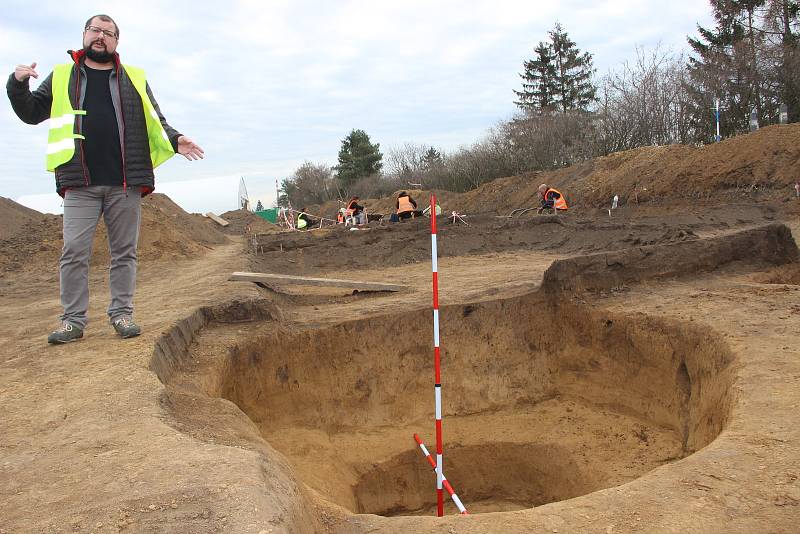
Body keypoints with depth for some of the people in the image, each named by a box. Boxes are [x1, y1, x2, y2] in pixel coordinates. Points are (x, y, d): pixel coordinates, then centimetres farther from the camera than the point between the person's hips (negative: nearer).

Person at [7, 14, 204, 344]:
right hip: (80, 184, 0)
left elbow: (155, 122, 16)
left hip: (125, 183, 0)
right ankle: (73, 320, 4)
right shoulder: (62, 77, 17)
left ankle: (121, 314, 12)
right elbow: (32, 113, 17)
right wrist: (17, 85, -1)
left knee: (124, 252, 3)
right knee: (74, 252, -3)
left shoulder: (134, 78, 16)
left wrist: (174, 140, -3)